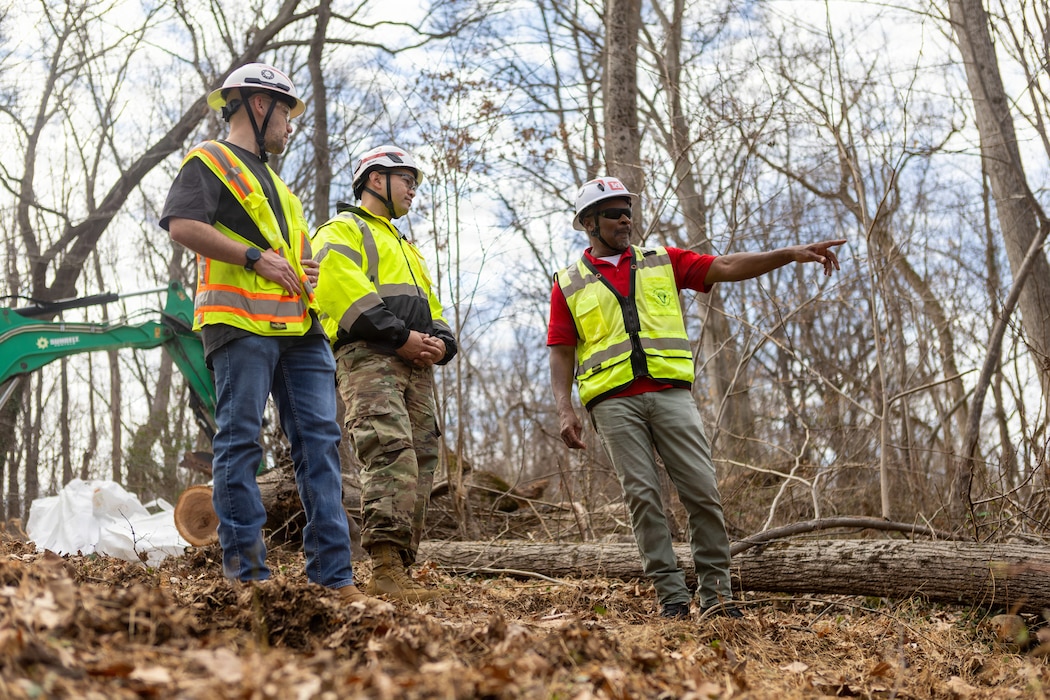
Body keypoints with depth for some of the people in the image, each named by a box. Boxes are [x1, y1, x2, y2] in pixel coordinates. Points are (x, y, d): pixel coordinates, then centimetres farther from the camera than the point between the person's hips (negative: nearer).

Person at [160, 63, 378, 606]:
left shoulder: (273, 181, 32)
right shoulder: (210, 161, 6)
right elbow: (182, 225, -10)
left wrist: (305, 273, 15)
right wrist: (256, 257, -13)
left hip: (299, 328, 8)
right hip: (240, 322, -8)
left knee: (320, 441, -1)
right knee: (241, 442, -8)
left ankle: (333, 575, -2)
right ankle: (248, 573, -5)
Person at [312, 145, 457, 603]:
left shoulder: (407, 248, 36)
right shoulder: (342, 231, 8)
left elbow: (432, 309, 30)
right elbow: (344, 289, -11)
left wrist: (440, 341, 5)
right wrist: (401, 336, -17)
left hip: (416, 366, 8)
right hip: (367, 358, -8)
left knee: (420, 466, 0)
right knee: (392, 456, -25)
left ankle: (399, 573, 2)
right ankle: (386, 571, -32)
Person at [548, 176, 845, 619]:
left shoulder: (662, 263, 17)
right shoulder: (569, 285, 14)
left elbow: (726, 267, 9)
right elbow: (561, 355, 9)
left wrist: (790, 254, -3)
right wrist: (565, 410, -6)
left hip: (670, 392, 1)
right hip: (614, 402, -1)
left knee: (703, 492, -5)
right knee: (642, 495, -6)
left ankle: (715, 593, 5)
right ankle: (671, 595, 1)